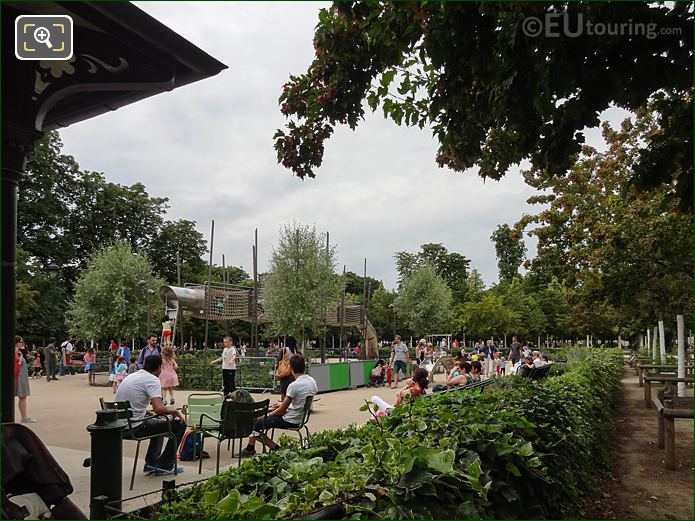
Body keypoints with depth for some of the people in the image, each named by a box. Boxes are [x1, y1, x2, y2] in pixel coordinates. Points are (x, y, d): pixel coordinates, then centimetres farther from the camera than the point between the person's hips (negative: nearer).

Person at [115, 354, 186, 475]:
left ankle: (151, 463, 29)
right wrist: (174, 411, -8)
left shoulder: (131, 376, 14)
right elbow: (158, 408, -26)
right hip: (135, 428, -9)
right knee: (179, 424, 3)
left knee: (158, 422, 33)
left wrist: (150, 413, 25)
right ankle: (165, 466, 12)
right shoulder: (152, 380, -13)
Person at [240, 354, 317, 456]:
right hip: (301, 417, 9)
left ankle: (275, 448, 3)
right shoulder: (312, 381, 0)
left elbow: (282, 410, -15)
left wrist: (269, 415, 3)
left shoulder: (294, 385, -24)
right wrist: (283, 405, 14)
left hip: (290, 421, -9)